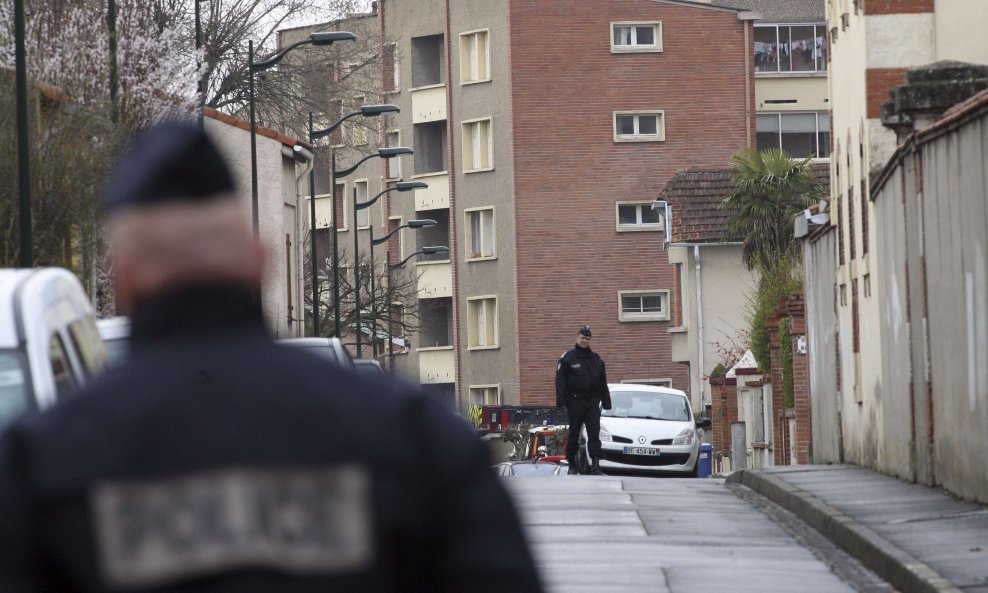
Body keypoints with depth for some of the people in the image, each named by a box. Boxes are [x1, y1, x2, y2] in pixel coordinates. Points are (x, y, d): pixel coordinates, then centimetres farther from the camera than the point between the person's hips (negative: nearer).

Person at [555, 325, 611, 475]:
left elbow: (603, 383, 18)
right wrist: (561, 402, -12)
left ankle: (595, 464, -11)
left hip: (592, 402, 3)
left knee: (594, 434, -6)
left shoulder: (596, 359, 14)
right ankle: (573, 464, 12)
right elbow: (560, 382, -3)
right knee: (574, 434, 4)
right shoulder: (567, 358, 2)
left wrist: (606, 402, 13)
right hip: (575, 402, -3)